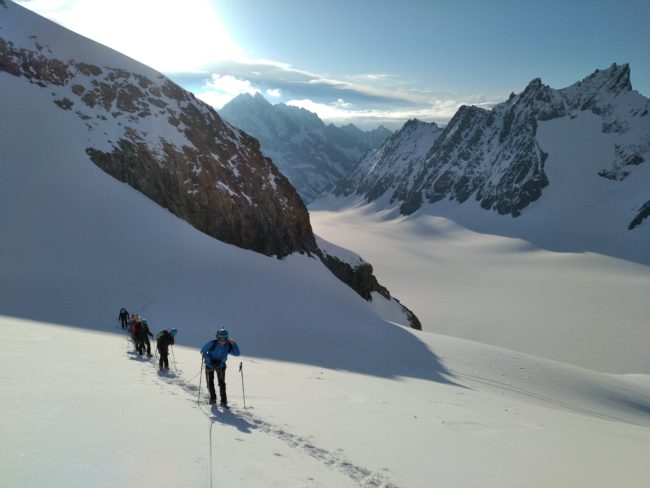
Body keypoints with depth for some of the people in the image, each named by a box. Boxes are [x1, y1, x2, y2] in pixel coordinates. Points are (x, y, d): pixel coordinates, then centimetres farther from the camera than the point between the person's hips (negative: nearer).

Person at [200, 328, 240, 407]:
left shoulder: (228, 346, -17)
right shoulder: (212, 343, -24)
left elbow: (237, 353, -18)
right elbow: (202, 351, -13)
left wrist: (234, 344, -30)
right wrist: (210, 360, -22)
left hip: (221, 366, 0)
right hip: (210, 365, 0)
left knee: (222, 383, -9)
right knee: (210, 383, 7)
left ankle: (223, 401, -2)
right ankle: (213, 398, 28)